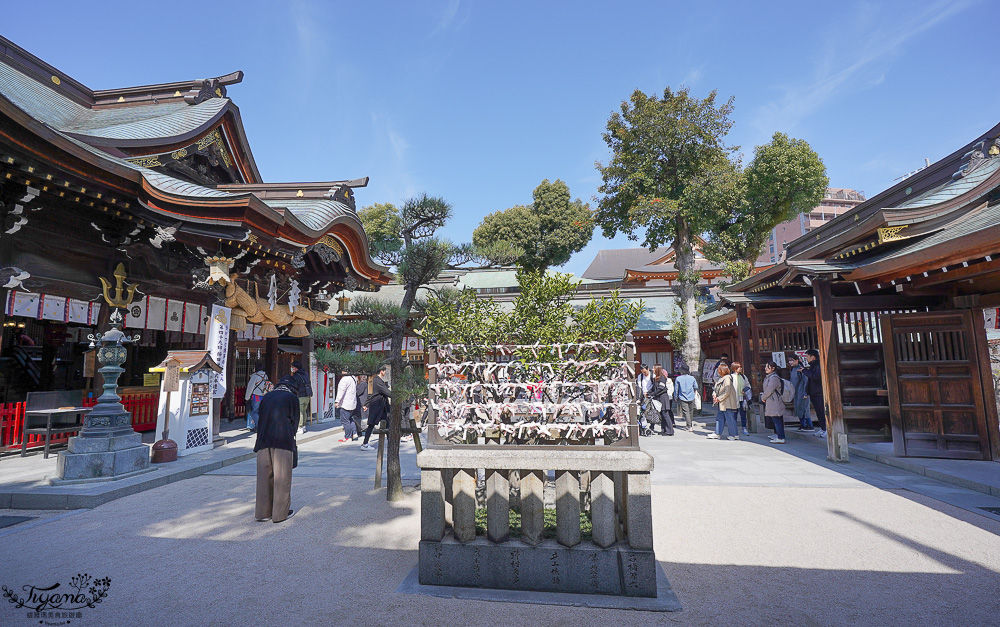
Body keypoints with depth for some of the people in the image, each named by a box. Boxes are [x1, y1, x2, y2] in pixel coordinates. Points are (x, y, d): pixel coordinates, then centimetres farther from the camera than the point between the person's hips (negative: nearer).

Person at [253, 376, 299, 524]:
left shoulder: (266, 396, 14)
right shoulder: (292, 398, 1)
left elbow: (261, 419, 15)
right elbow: (294, 421, 3)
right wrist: (292, 441, 15)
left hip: (264, 441, 5)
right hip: (283, 441, -4)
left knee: (264, 476, 12)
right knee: (282, 477, 4)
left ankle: (262, 512, 19)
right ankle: (280, 513, 10)